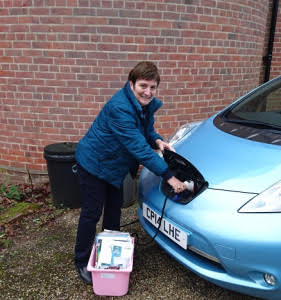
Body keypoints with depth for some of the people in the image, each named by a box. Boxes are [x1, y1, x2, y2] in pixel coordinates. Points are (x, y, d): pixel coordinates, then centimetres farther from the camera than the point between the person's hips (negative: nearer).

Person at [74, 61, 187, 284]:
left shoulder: (148, 105, -7)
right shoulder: (119, 108, -35)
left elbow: (147, 131, 8)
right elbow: (139, 148, -38)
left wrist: (157, 141, -17)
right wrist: (168, 176, -36)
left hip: (114, 164, 9)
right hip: (93, 163, -8)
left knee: (115, 207, 19)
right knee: (92, 213, 3)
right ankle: (82, 262, 24)